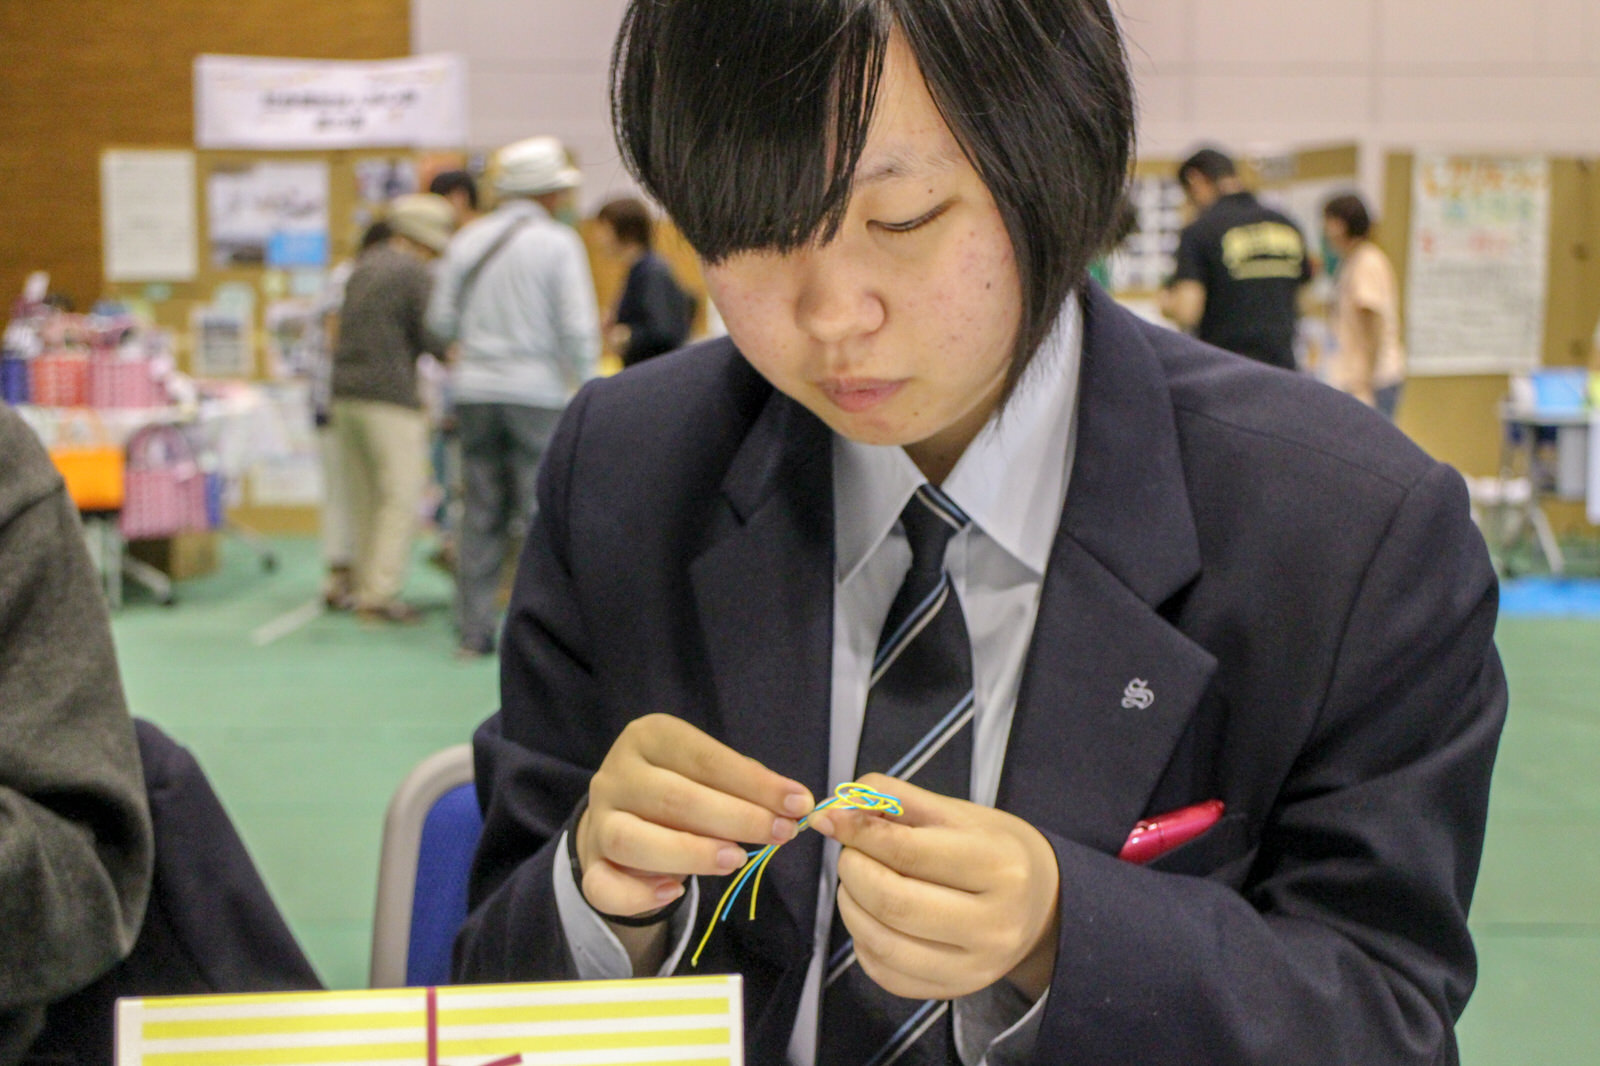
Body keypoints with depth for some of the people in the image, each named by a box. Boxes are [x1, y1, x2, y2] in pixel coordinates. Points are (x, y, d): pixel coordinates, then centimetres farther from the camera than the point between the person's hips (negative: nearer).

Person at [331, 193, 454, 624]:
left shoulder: (364, 268, 17)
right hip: (390, 398, -8)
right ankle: (380, 596, -7)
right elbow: (433, 339, -11)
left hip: (346, 394, 8)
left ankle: (367, 589, 16)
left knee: (366, 500, 13)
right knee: (402, 499, -4)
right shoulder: (414, 275, -8)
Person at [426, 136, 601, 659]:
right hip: (537, 391, -4)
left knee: (481, 514, 8)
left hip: (474, 388, 5)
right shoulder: (558, 243, -5)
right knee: (543, 511, 0)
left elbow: (441, 320, 8)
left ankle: (474, 629, 9)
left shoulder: (467, 240, 8)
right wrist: (586, 381, 2)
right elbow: (578, 327, -9)